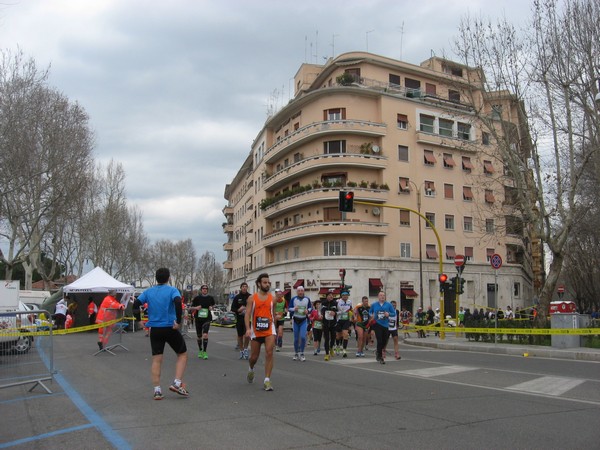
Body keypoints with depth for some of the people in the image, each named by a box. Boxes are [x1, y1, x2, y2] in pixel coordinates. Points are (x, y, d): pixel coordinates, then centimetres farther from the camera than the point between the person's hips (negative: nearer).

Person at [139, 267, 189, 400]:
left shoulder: (148, 292, 7)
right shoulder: (172, 290, -6)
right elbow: (178, 302, -25)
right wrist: (178, 321, -20)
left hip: (154, 329, 4)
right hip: (170, 328, -3)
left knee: (156, 360, 8)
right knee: (182, 354, 13)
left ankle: (157, 390, 5)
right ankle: (177, 383, 0)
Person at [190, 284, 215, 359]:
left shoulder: (210, 298, 3)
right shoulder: (197, 298, -1)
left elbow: (213, 305, 21)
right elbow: (191, 308, 5)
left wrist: (211, 308, -1)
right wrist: (196, 308, -15)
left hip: (207, 319, -1)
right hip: (198, 319, 1)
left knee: (205, 334, -18)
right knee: (199, 336, 10)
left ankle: (204, 352, -12)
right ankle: (200, 351, 31)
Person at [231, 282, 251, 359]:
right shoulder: (237, 297, 5)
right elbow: (232, 308, 6)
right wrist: (238, 310, -12)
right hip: (239, 319, 2)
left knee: (247, 334, -18)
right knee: (240, 336, 9)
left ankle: (245, 349, 2)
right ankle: (241, 351, 23)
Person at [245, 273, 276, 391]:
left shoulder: (272, 298, 5)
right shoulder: (252, 298, -2)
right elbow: (247, 314, -8)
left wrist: (274, 327, 21)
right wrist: (248, 328, -22)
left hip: (269, 329, 1)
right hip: (256, 330, 0)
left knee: (269, 353, -16)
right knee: (254, 356, 11)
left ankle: (267, 381, -11)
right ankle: (251, 370, 45)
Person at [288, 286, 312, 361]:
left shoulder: (307, 299, 1)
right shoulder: (293, 299, -1)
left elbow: (310, 308, 12)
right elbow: (289, 308, 3)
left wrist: (308, 311, -9)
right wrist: (294, 309, -17)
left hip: (304, 321, 0)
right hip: (295, 320, 0)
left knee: (303, 337, -14)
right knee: (296, 338, 6)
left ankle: (301, 354, 0)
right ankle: (296, 353, 23)